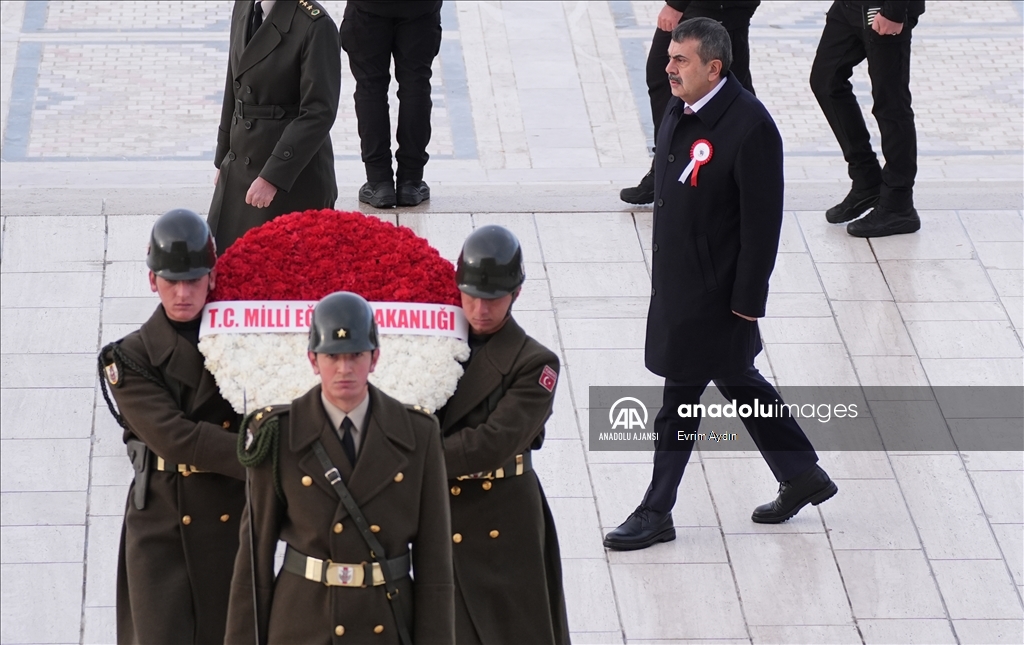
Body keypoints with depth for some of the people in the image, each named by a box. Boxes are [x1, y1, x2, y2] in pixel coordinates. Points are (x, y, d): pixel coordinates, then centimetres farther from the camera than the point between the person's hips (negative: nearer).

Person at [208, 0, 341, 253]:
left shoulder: (315, 25, -18)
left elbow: (319, 114, -20)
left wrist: (273, 176, -23)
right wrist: (223, 160, 17)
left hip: (293, 176, -7)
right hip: (239, 167, 7)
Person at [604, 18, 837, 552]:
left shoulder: (750, 127, -23)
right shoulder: (680, 110, 3)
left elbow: (762, 222, -20)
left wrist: (747, 303, -18)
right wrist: (663, 272, 18)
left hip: (714, 290, -9)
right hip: (677, 278, 9)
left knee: (682, 395, 1)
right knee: (736, 378, 19)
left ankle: (656, 514, 13)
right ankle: (802, 475, 33)